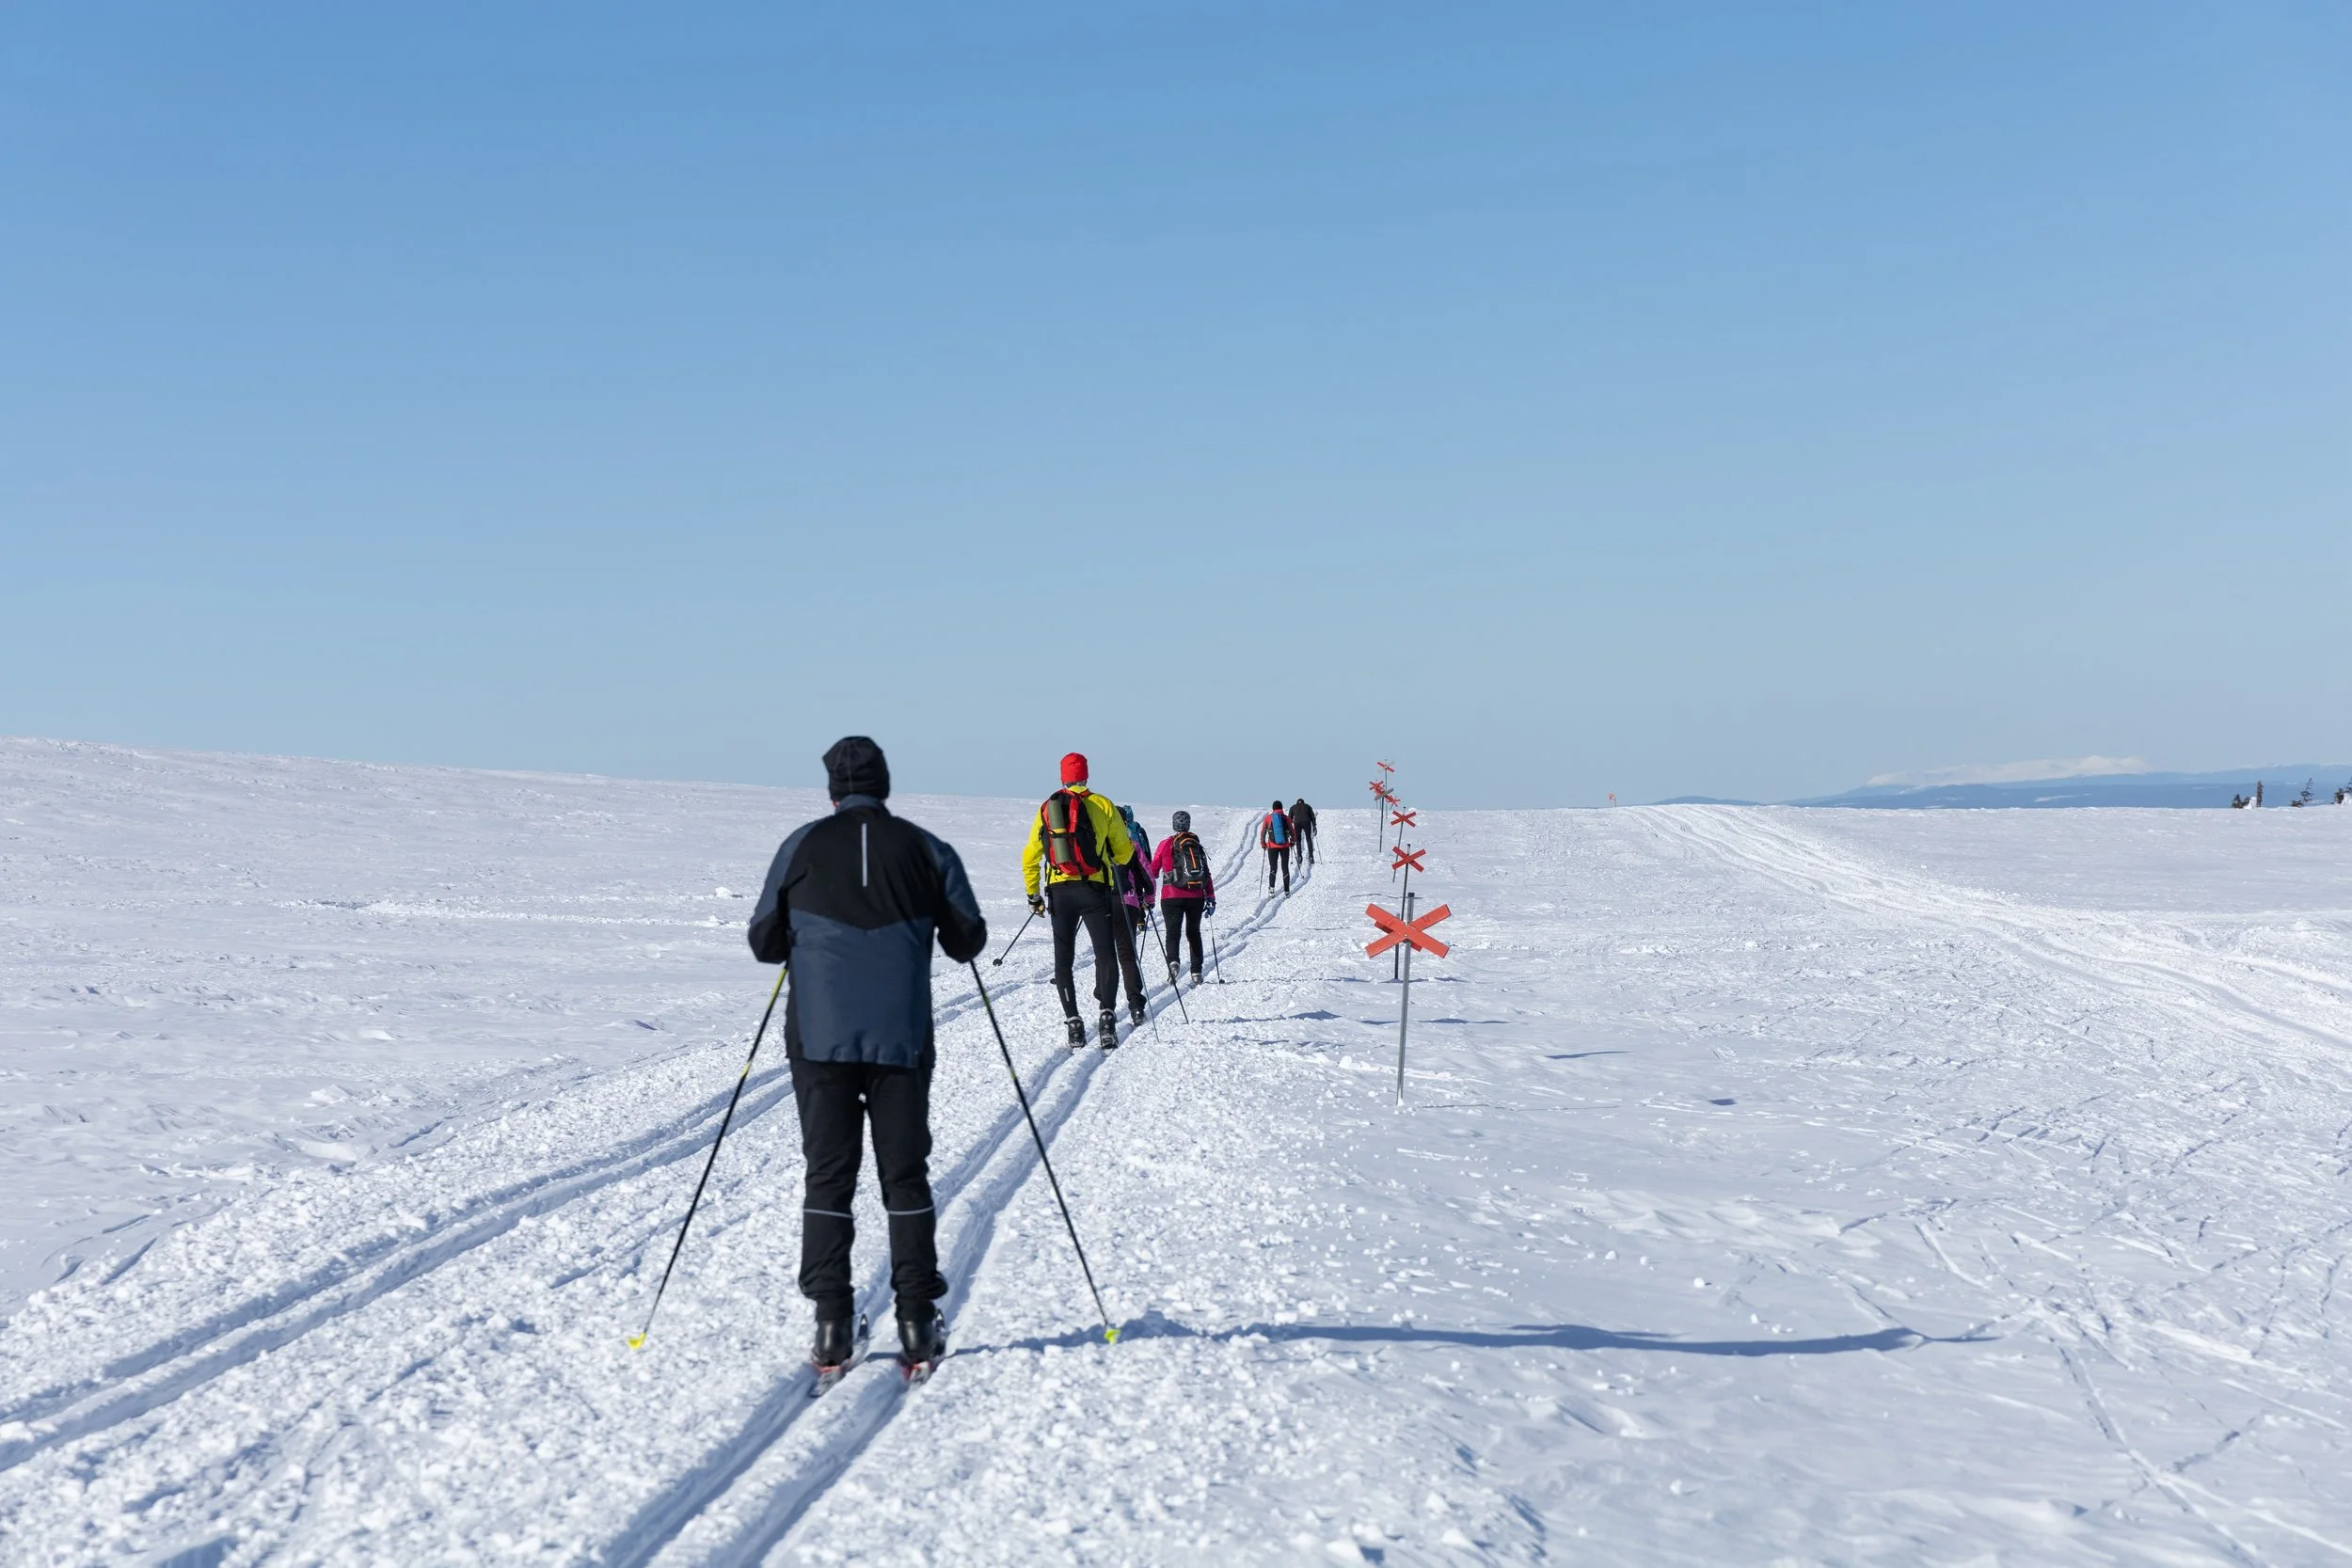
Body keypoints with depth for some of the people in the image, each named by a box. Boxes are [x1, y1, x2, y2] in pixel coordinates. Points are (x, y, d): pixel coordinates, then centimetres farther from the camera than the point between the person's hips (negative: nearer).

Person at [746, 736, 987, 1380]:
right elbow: (968, 942, 6)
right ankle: (917, 1321, 6)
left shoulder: (802, 846, 1)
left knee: (828, 1177, 5)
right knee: (905, 1177, 8)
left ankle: (832, 1325, 1)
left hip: (820, 1037, 0)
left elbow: (764, 942, 6)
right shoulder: (925, 849, 2)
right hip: (901, 1037, 0)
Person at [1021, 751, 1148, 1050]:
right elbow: (1124, 851, 9)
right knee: (1106, 954, -1)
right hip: (1093, 889, -2)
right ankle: (1107, 1014, -18)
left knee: (1063, 959, 8)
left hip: (1058, 891, 2)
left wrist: (1033, 894, 20)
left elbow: (1029, 856, 11)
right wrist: (1115, 863, 32)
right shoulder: (1101, 804, 2)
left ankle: (1072, 1021, 1)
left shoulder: (1047, 807, 10)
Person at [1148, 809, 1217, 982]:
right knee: (1193, 932, 14)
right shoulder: (1197, 845, 9)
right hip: (1197, 897, 3)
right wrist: (1211, 898, 11)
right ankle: (1196, 972, 9)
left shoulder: (1166, 844, 1)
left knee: (1173, 931, -3)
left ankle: (1172, 960, -29)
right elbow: (1207, 874, 8)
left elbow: (1153, 870, 9)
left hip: (1172, 896, -3)